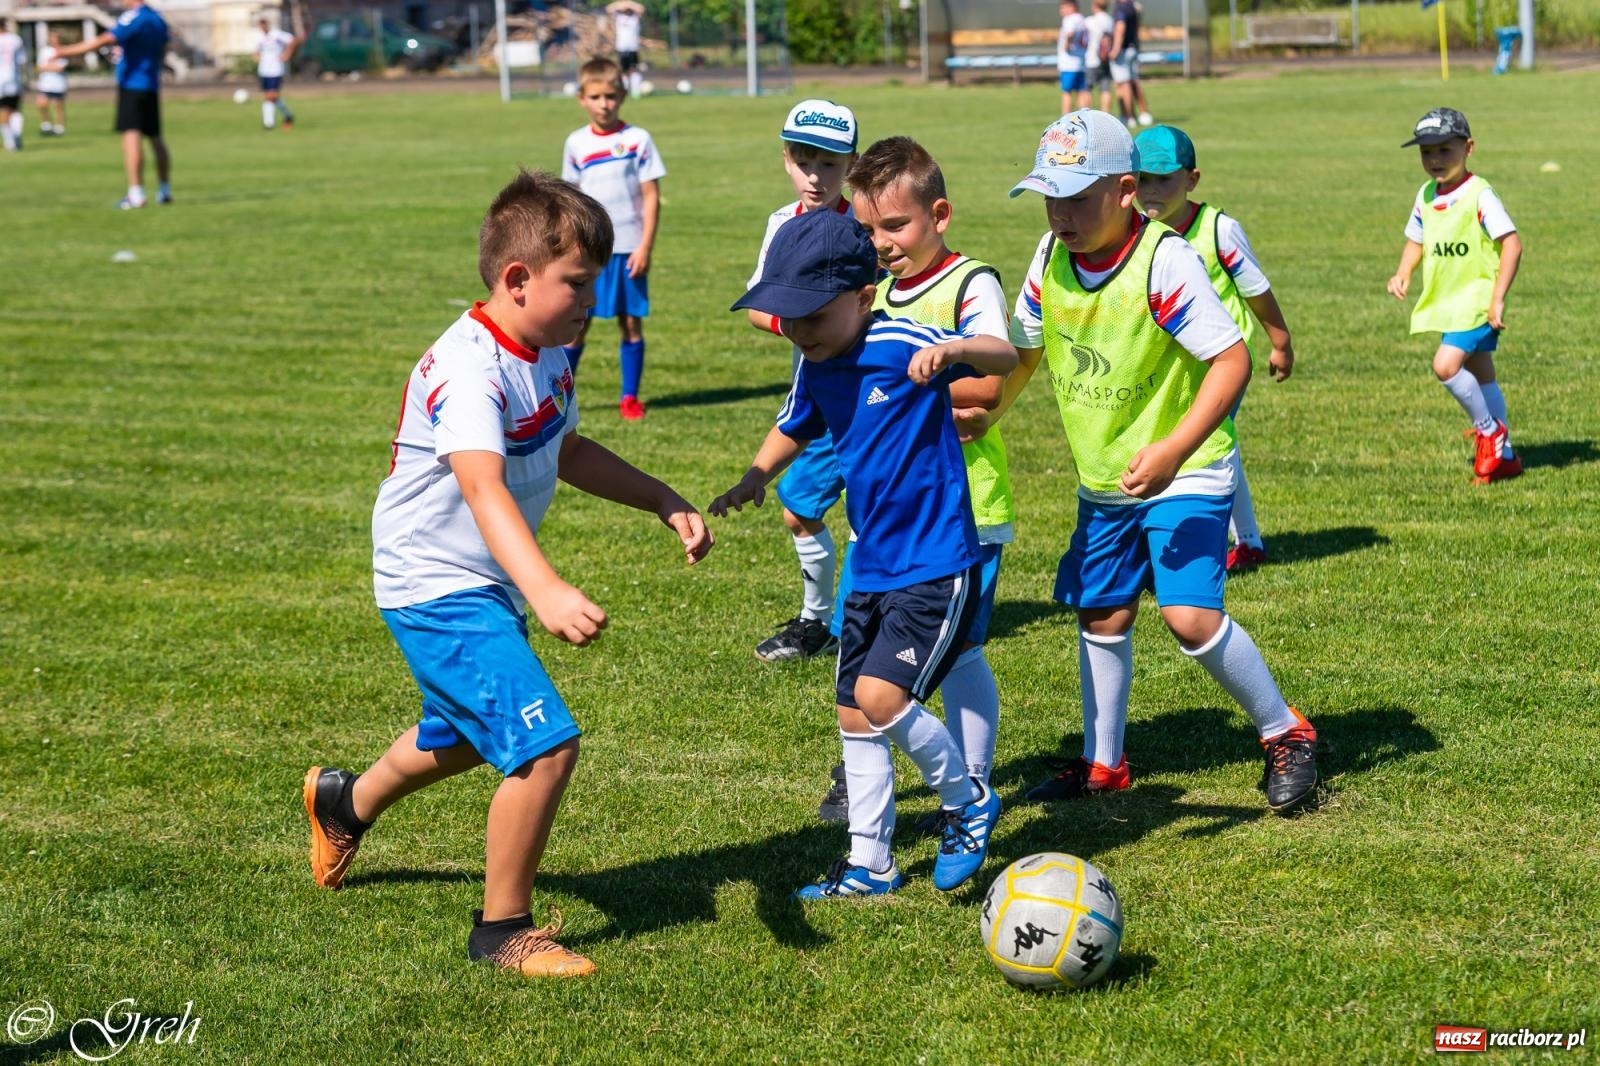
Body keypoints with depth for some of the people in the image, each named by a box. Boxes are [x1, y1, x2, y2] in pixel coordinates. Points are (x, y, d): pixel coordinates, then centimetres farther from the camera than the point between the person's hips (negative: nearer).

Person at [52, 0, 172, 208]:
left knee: (132, 134, -11)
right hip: (152, 86, 8)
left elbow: (105, 41, -23)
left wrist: (69, 51, -24)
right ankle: (164, 190, 23)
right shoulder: (158, 19, 10)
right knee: (155, 137, 16)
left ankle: (136, 194, -19)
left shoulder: (133, 17, -14)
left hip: (132, 84, -8)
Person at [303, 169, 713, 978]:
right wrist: (546, 591, -57)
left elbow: (566, 451, 21)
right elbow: (484, 488, -43)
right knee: (545, 745, -19)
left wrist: (665, 503, 17)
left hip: (489, 585, 10)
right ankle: (503, 928, 0)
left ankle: (344, 803, 61)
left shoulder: (546, 355, 2)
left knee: (459, 737, 31)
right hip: (436, 587, -10)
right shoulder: (467, 367, -29)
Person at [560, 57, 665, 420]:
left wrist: (645, 247, -9)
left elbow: (651, 196, -2)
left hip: (628, 249, -1)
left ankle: (630, 397, 12)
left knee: (632, 322, 3)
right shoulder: (576, 144, 6)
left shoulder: (638, 140, -2)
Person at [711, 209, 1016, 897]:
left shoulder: (900, 345, -19)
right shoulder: (816, 367, 3)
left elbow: (1005, 357, -27)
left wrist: (952, 351, -47)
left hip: (936, 566, -8)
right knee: (855, 715, 11)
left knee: (880, 696, -18)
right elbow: (793, 429, 23)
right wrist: (755, 477, 5)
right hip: (872, 569, 8)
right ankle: (869, 866, 24)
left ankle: (968, 804, 8)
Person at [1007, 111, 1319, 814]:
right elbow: (1021, 347, 12)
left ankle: (1286, 736, 3)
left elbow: (1231, 359, -25)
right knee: (1102, 616, 14)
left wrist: (1173, 450, -32)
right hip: (1101, 480, 7)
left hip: (1185, 474, -7)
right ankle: (1103, 764, 32)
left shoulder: (1164, 260, -24)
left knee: (1190, 615, -17)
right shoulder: (1051, 258, -4)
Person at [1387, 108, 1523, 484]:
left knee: (1446, 364, -22)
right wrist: (1403, 274, -1)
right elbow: (1416, 240, 19)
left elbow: (1512, 244, -19)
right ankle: (1504, 456, 26)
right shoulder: (1426, 197, 5)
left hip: (1477, 299, -8)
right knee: (1479, 376, 15)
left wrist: (1497, 299, -22)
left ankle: (1489, 430, -1)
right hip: (1448, 302, 8)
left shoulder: (1479, 195, -16)